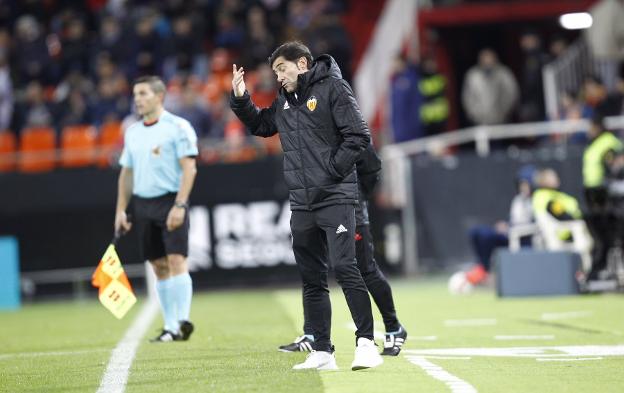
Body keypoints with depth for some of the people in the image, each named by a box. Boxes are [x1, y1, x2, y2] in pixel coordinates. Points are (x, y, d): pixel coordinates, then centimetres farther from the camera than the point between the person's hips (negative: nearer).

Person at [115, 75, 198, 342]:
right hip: (143, 205, 6)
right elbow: (127, 172, 19)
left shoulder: (178, 127, -6)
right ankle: (170, 327, 9)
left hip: (171, 201, -6)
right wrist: (121, 210, 13)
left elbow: (189, 168, -12)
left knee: (176, 260, -15)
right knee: (159, 267, 6)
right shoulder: (133, 132, 14)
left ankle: (183, 321, -18)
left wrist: (179, 205, -20)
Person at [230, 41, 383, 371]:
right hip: (301, 204, 7)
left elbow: (358, 135, -11)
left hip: (335, 198, -7)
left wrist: (331, 170, -13)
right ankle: (322, 352, 11)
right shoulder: (284, 101, 16)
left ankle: (366, 344, -14)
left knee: (344, 267, -16)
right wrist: (240, 99, 15)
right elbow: (260, 125, 32)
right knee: (311, 279, 7)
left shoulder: (332, 88, -5)